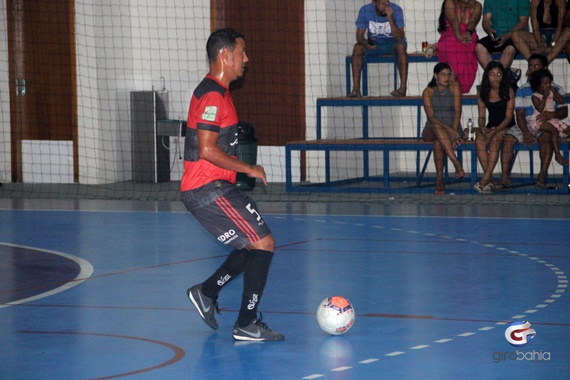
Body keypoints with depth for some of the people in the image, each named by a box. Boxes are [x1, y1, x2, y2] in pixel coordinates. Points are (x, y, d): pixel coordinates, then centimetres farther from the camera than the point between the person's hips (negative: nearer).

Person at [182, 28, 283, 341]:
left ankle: (207, 292, 20)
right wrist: (249, 169, -14)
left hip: (211, 189, 10)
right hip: (209, 189, -10)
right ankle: (246, 325, -6)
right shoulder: (213, 95, -15)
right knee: (264, 244, -9)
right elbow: (207, 150, -22)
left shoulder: (218, 92, 18)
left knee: (255, 246, 16)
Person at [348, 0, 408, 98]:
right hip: (374, 44, 2)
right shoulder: (365, 11, -15)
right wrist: (366, 43, -36)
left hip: (392, 43, -2)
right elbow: (359, 35, -12)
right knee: (357, 47, -26)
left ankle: (403, 87, -37)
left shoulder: (396, 10, -22)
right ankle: (356, 88, -30)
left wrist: (390, 18, -41)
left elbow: (400, 39, -29)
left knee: (401, 46, -35)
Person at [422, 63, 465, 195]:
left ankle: (439, 179, -38)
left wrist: (453, 130, -22)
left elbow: (457, 111, -6)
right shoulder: (428, 92, -1)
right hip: (431, 129, 0)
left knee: (438, 141, -34)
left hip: (453, 128, 0)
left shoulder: (454, 87, 2)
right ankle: (457, 164, -50)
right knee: (438, 128, -38)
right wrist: (448, 130, -26)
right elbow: (431, 117, -11)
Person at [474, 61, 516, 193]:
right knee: (479, 139, -29)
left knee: (495, 139, -34)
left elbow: (508, 117, -8)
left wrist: (496, 129, -24)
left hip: (506, 127, -3)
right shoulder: (482, 93, 7)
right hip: (490, 126, 3)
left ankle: (485, 179, -40)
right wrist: (482, 127, -17)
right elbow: (481, 116, 6)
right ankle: (490, 179, -32)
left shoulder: (509, 91, -4)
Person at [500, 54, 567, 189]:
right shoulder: (522, 90, 14)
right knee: (508, 137, -24)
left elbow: (564, 111, 1)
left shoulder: (555, 89, 9)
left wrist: (552, 114, -23)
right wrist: (525, 132, -14)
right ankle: (505, 177, -29)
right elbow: (520, 115, 5)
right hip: (526, 125, 2)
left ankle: (542, 175, -40)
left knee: (547, 136, -37)